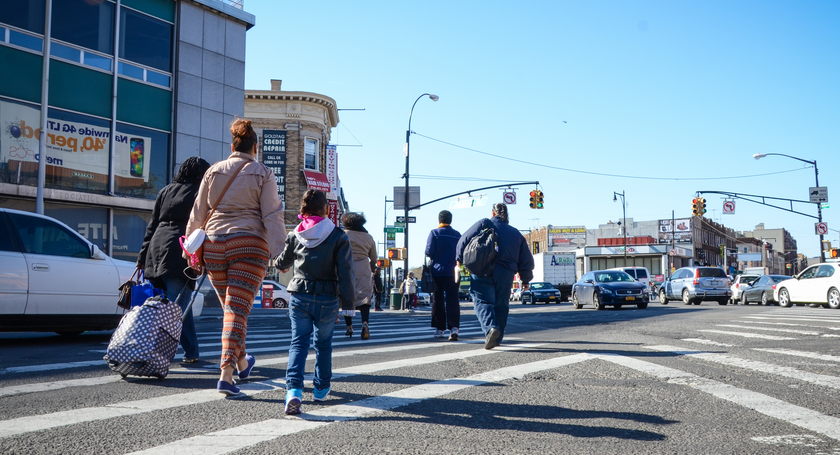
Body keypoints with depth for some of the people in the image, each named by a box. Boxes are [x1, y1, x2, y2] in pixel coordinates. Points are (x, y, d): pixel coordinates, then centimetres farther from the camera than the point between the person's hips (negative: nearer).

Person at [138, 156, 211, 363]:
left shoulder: (166, 191, 20)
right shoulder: (200, 193, 2)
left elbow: (152, 225, 18)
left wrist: (143, 256, 19)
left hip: (158, 248, 6)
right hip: (180, 255, -6)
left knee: (182, 305, 14)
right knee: (177, 305, -7)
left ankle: (191, 352, 17)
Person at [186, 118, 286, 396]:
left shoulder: (213, 171, 11)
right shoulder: (263, 175, 1)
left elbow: (198, 213, 13)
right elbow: (272, 216, -6)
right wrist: (278, 253, -8)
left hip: (214, 244, 4)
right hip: (249, 245, -4)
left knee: (231, 306, 17)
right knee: (238, 309, -5)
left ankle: (241, 362, 34)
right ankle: (226, 373, -16)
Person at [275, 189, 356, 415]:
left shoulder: (296, 235, 3)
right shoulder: (338, 237, -6)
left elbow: (283, 262, 20)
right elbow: (346, 273, -10)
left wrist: (282, 267, 45)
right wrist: (348, 304, -5)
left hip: (300, 296, 1)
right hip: (327, 299, -1)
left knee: (298, 342, 5)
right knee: (323, 343, 17)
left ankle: (294, 389, -14)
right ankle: (321, 387, 29)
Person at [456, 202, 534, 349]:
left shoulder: (484, 223, 9)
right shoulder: (516, 233, 20)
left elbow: (464, 240, 2)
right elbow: (526, 260, 20)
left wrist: (459, 259, 13)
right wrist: (526, 279, 31)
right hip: (505, 274, 3)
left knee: (482, 301, -6)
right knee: (501, 305, 14)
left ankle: (490, 327, -31)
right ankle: (497, 338, 15)